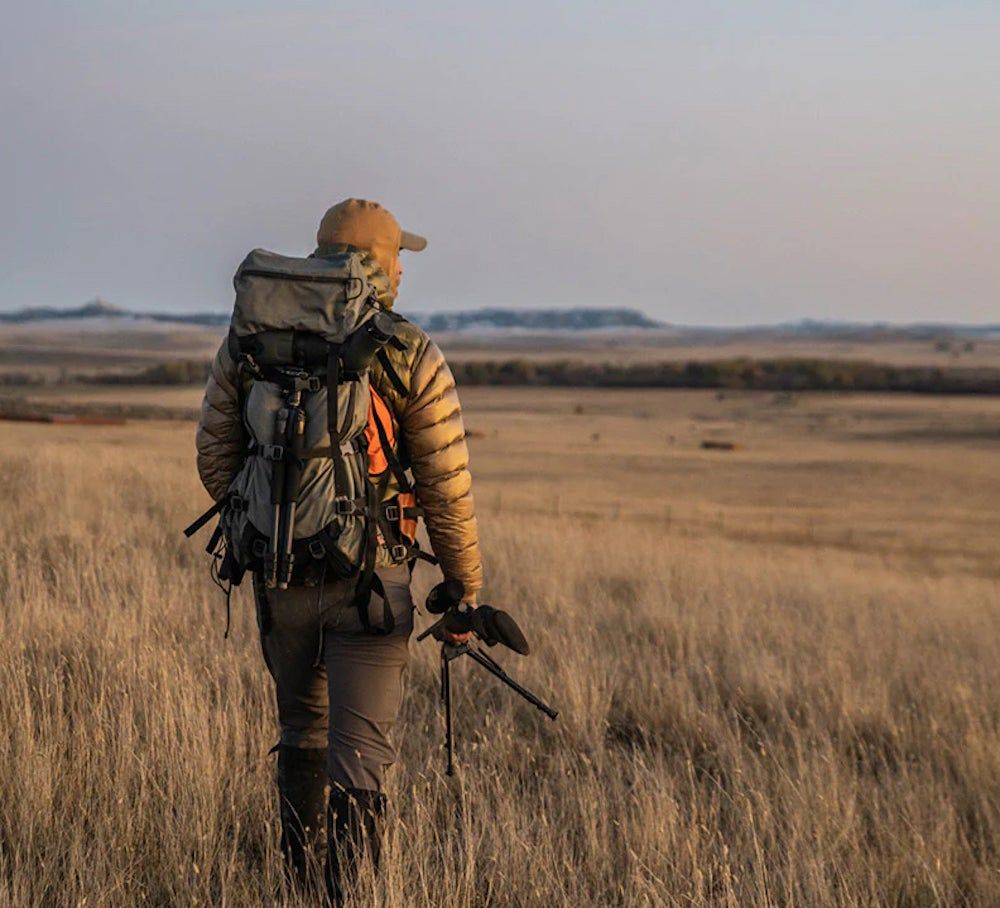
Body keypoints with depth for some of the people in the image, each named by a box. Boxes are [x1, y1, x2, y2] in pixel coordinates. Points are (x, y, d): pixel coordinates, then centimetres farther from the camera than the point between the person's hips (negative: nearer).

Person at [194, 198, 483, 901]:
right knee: (361, 751, 0)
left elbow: (216, 462, 8)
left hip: (278, 572, 4)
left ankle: (303, 874, 36)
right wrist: (466, 591, 6)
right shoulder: (413, 358, -8)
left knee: (302, 726, 24)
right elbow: (448, 491, -6)